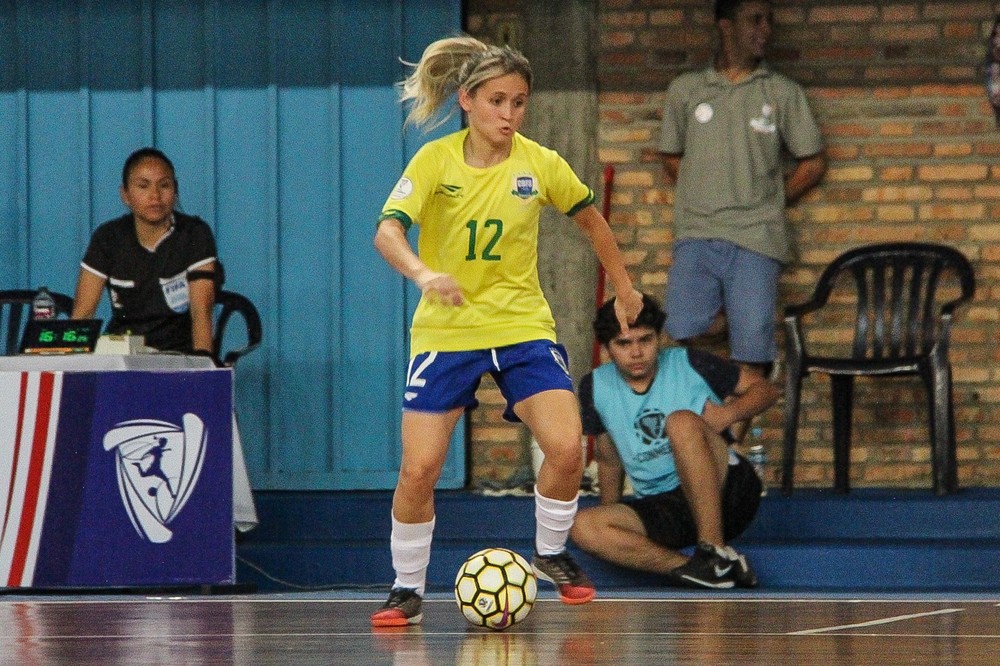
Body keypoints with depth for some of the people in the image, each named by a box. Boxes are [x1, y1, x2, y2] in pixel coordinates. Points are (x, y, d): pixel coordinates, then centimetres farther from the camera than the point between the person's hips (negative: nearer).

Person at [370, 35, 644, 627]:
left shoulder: (541, 165, -5)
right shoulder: (436, 161, -11)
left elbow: (591, 220, 14)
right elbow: (388, 231, -24)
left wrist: (624, 287, 20)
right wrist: (423, 272, -43)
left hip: (523, 326, 1)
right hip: (446, 330, -1)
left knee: (567, 448, -16)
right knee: (419, 469, -9)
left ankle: (551, 554, 11)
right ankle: (408, 589, 11)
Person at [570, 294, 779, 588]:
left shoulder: (688, 364, -1)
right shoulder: (596, 387, 7)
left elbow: (765, 389, 5)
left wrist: (729, 413, -14)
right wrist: (610, 515, 12)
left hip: (725, 491, -3)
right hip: (660, 510, 3)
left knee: (681, 421, -32)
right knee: (582, 527, -25)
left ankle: (716, 551, -32)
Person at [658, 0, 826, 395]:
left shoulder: (783, 93, 8)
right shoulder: (685, 90, 11)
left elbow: (813, 163, 12)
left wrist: (771, 204, 10)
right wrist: (705, 198, 10)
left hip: (755, 239, -1)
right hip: (696, 234, 1)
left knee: (751, 353, -8)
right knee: (686, 332, -15)